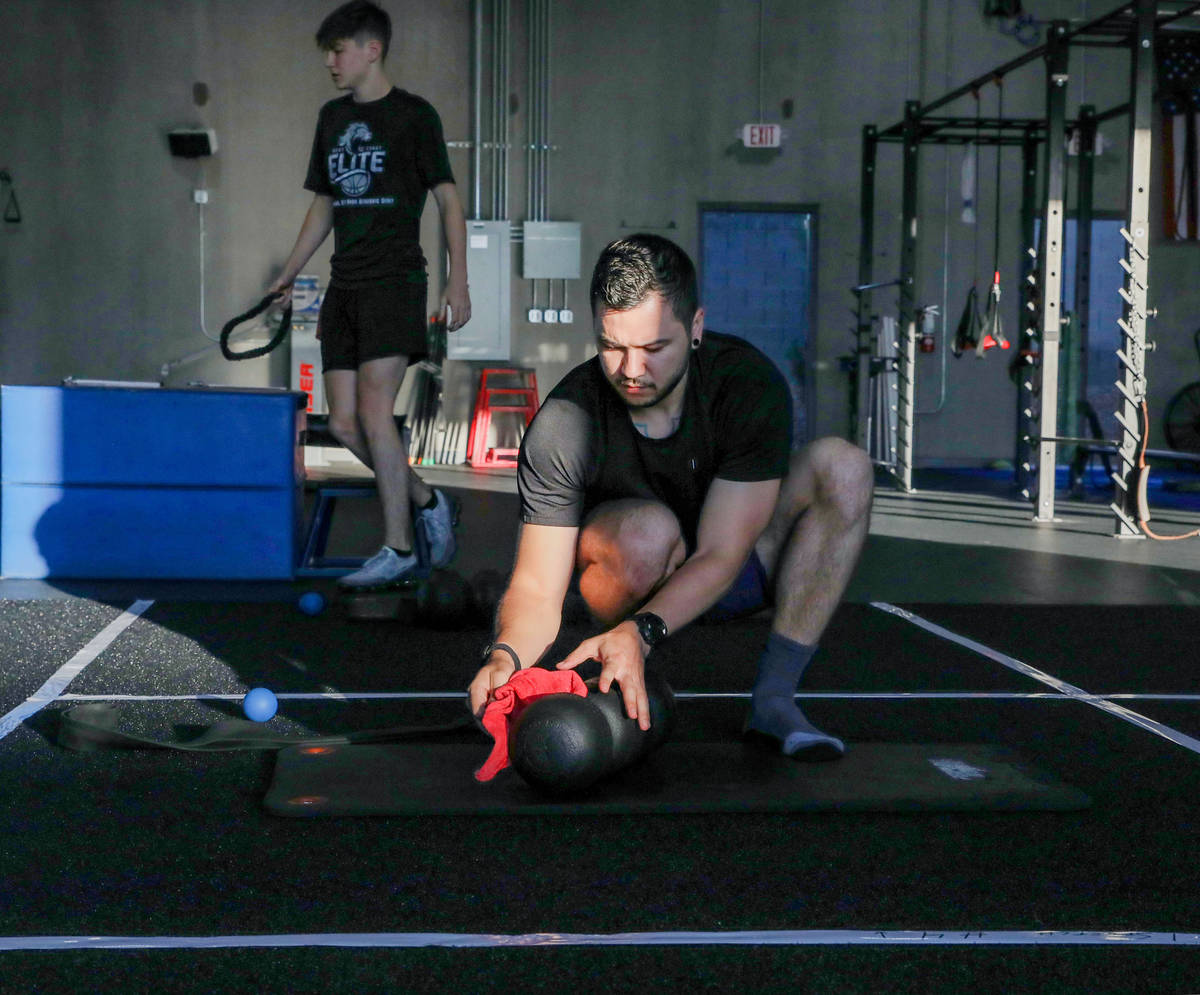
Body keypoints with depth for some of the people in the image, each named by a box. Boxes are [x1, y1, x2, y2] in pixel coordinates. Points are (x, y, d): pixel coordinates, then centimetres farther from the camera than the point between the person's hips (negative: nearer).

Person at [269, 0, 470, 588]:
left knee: (374, 415, -13)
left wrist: (458, 282, -10)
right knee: (343, 421, 2)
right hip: (344, 286, 7)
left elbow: (448, 200, -3)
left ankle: (398, 550, -4)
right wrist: (289, 274, 18)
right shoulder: (332, 118, 16)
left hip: (394, 281, -7)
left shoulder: (412, 116, -2)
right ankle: (427, 503, 20)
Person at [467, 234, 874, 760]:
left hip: (723, 577, 2)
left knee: (842, 467, -23)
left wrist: (638, 632, -46)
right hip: (633, 579, -2)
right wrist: (505, 654, -48)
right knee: (647, 529, -38)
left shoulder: (751, 385, -24)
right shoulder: (562, 426, -25)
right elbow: (536, 587, -25)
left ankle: (773, 698, -24)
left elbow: (721, 555, -28)